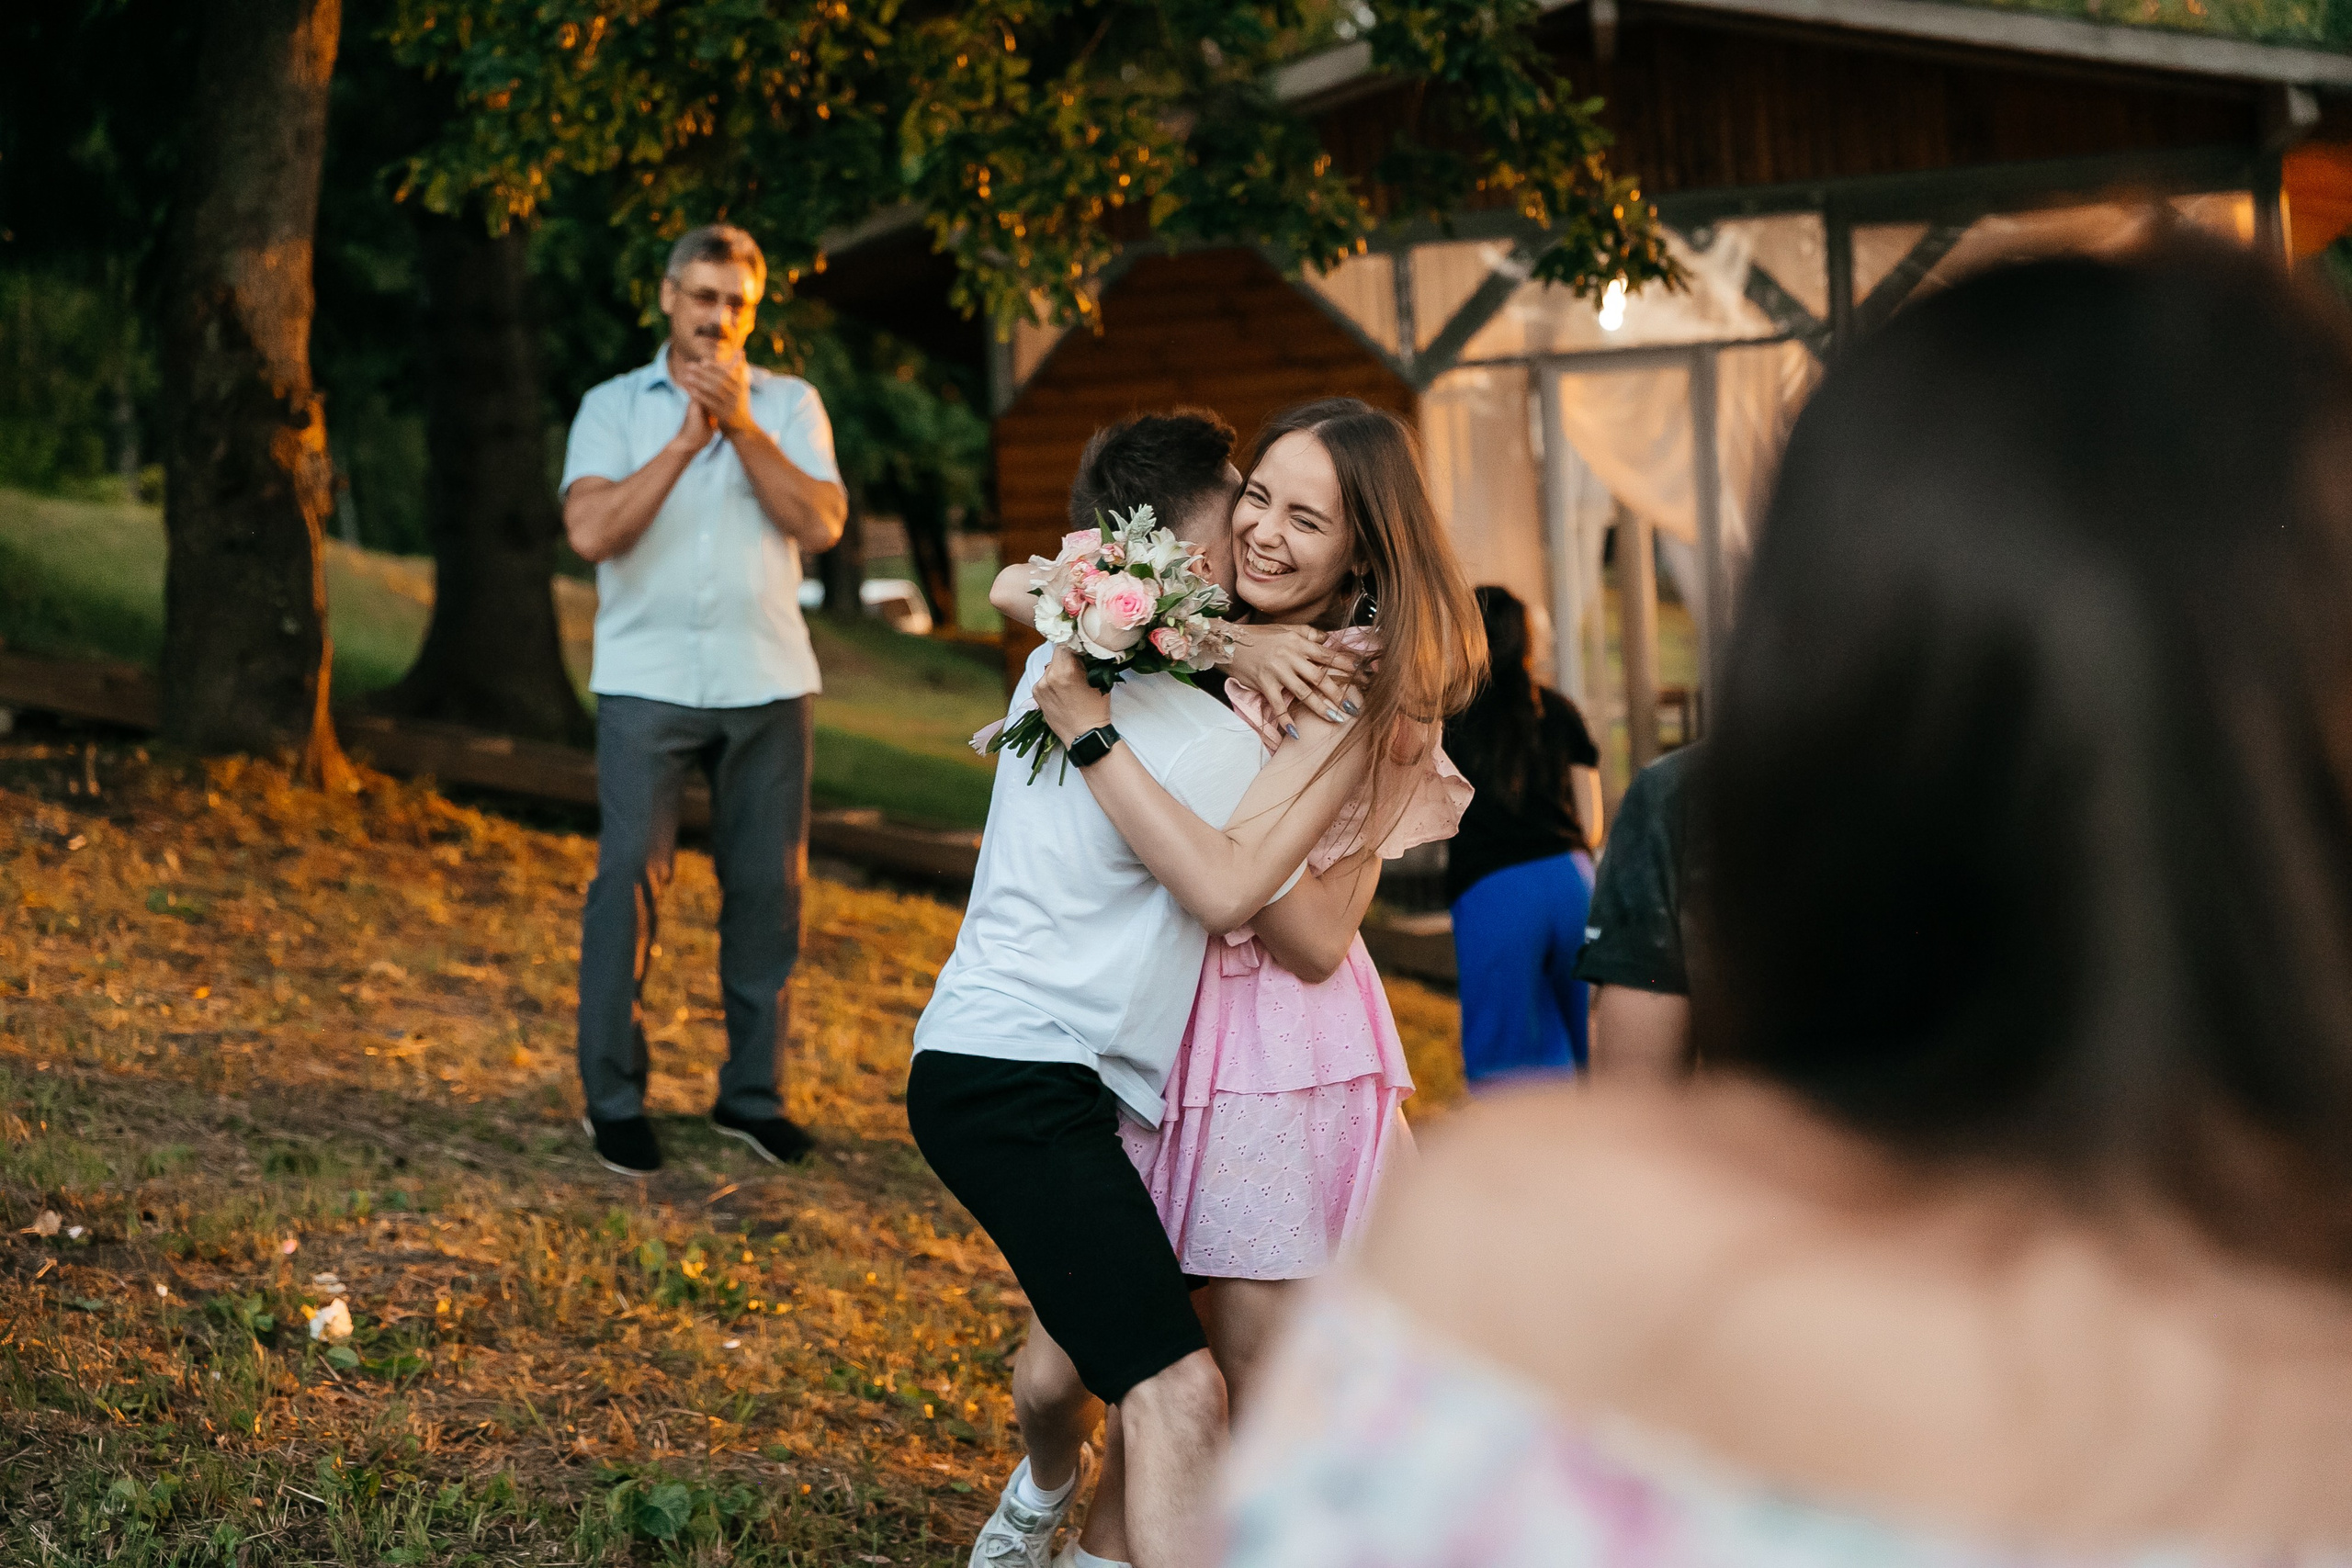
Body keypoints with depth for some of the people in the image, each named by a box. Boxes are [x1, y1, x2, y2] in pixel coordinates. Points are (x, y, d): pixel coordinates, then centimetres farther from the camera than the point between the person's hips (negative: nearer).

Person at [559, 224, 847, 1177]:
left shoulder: (791, 405, 10)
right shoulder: (614, 407, 6)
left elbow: (821, 525, -6)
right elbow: (591, 530, -10)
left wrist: (742, 428, -15)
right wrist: (687, 439, -16)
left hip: (768, 680, 2)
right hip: (647, 680, -2)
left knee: (767, 884, 3)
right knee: (630, 877, -8)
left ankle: (751, 1092, 13)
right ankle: (614, 1099, -1)